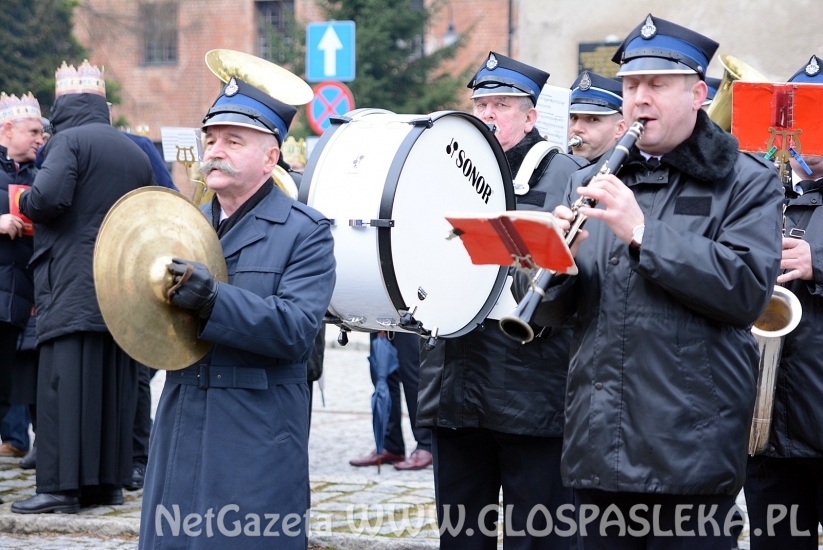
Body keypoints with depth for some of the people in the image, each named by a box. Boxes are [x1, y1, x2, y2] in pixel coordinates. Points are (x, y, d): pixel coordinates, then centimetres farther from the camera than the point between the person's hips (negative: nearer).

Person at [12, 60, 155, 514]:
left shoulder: (69, 141, -5)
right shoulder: (136, 153, 18)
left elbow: (50, 196, -19)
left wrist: (23, 202, 0)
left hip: (73, 289, -7)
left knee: (65, 384, -7)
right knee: (114, 385, 8)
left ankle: (61, 485, -8)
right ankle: (108, 480, 11)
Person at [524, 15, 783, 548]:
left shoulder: (746, 183, 1)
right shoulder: (590, 184, 15)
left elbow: (747, 290, -16)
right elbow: (547, 311, 11)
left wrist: (643, 233, -20)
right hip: (597, 444, 5)